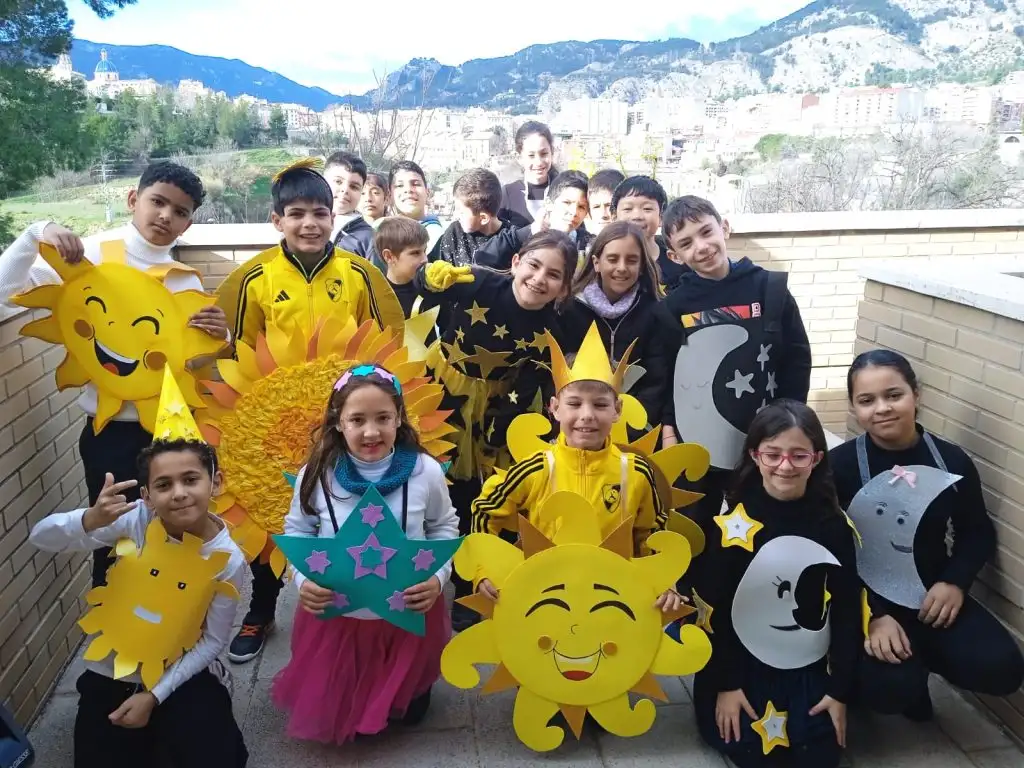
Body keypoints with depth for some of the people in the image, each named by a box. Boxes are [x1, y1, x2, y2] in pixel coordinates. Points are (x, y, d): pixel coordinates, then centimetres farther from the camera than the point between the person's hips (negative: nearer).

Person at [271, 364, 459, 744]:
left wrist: (438, 576, -15)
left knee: (409, 711, 23)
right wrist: (304, 580, -15)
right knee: (331, 709, 22)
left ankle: (407, 695, 56)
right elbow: (297, 531, 0)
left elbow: (444, 526, 0)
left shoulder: (425, 471, -17)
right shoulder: (318, 474, -16)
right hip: (334, 614, 1)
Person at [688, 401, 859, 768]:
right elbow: (714, 608, -9)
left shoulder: (834, 524, -7)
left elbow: (847, 608, 0)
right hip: (742, 662, -2)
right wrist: (724, 684, -9)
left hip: (809, 667, 3)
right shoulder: (733, 523, -15)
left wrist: (839, 689, 0)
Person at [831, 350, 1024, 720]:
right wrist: (873, 615, -23)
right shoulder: (839, 465, -16)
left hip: (930, 594, 4)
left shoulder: (951, 460, -5)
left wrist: (955, 581, -9)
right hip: (863, 598, -4)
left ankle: (916, 660, 15)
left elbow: (978, 533, 10)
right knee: (892, 687, -25)